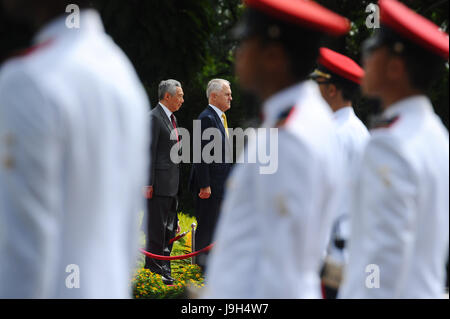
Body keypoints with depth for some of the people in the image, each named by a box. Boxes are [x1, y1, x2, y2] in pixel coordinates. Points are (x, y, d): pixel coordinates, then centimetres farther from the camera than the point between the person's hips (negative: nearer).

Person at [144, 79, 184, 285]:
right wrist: (148, 184, -19)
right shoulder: (154, 118, -12)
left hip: (172, 182, 9)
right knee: (157, 226, -5)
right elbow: (149, 153, -16)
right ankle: (155, 267, 0)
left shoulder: (172, 118, 18)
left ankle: (162, 265, 17)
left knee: (170, 227, 11)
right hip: (159, 182, -9)